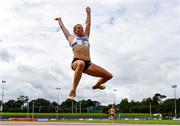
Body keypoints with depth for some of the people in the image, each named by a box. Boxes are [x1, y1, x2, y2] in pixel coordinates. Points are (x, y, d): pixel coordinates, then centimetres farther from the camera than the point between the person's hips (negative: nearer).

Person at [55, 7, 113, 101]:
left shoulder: (86, 37, 30)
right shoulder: (71, 38, 23)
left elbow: (88, 24, 38)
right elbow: (62, 27, 36)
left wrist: (88, 13, 45)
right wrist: (59, 19, 53)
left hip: (88, 64, 5)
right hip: (77, 62, -5)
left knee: (109, 76, -2)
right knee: (81, 64, -44)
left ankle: (96, 85, 31)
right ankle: (73, 90, -39)